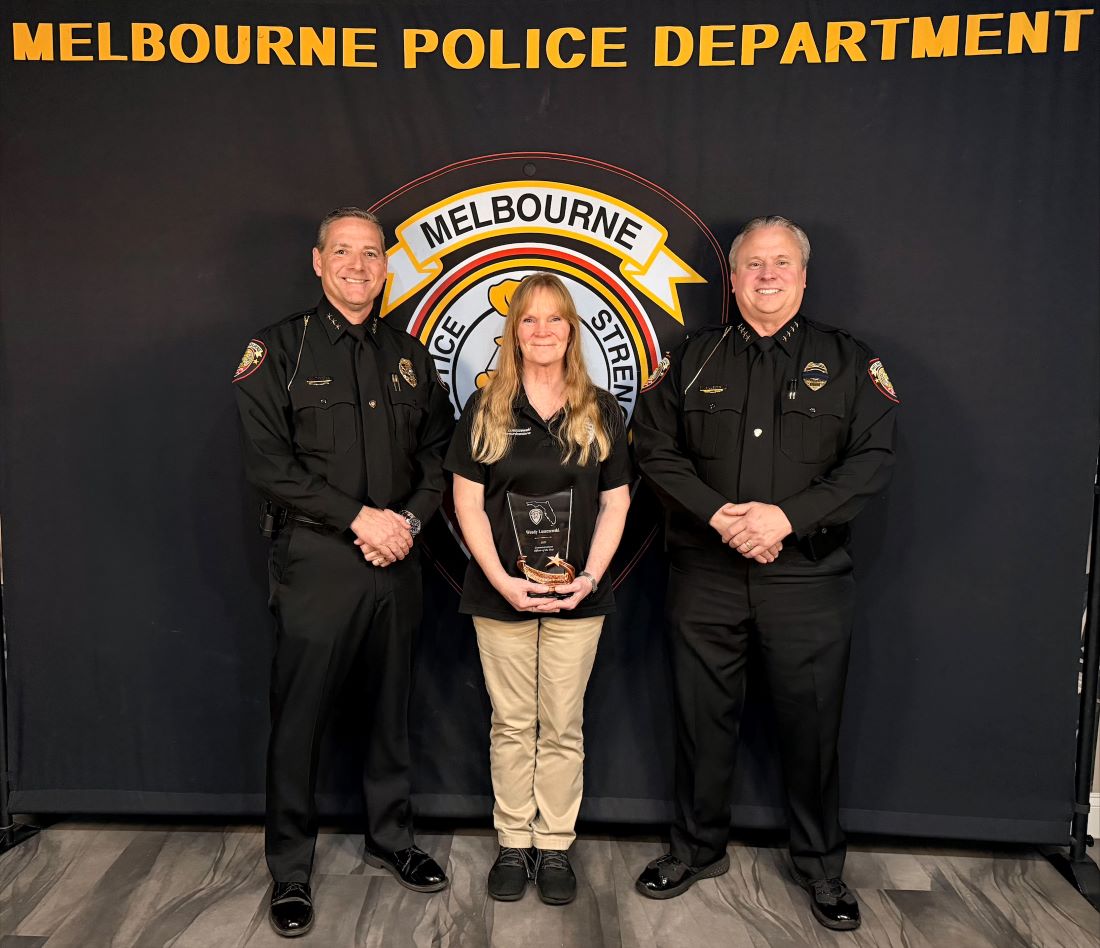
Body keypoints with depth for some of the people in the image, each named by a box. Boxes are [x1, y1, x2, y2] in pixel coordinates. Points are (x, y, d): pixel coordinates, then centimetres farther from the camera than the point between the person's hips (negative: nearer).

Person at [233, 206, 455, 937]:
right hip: (317, 562, -4)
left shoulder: (409, 356, 12)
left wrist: (410, 518, -7)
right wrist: (361, 517, -15)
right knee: (300, 718, 5)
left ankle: (391, 837, 34)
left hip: (397, 562, 4)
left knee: (392, 707, 15)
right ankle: (291, 870, 23)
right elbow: (269, 461, -11)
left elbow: (438, 451, 10)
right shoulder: (279, 350, -2)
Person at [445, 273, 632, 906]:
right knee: (511, 723, 10)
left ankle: (556, 847, 24)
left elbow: (615, 504, 3)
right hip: (501, 592, 0)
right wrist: (503, 580, -12)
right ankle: (513, 844, 25)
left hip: (577, 593, 1)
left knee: (563, 725, 9)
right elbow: (468, 502, -2)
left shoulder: (602, 412, 4)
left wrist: (590, 577, -10)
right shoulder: (485, 410, 2)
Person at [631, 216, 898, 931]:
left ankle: (822, 866, 32)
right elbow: (655, 448, 1)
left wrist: (789, 516, -17)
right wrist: (717, 514, -14)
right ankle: (699, 849, 33)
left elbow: (875, 458, -5)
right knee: (704, 718, 12)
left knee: (812, 725, 9)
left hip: (809, 581, -1)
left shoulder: (849, 362, 5)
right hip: (706, 579, 1)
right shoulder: (692, 359, 9)